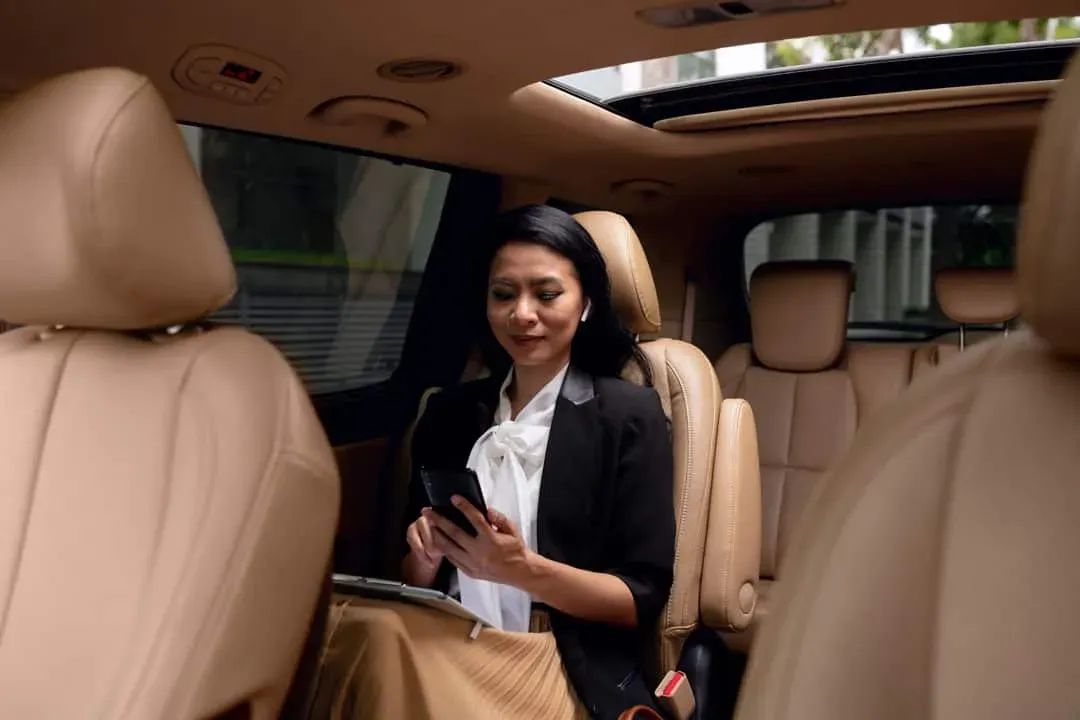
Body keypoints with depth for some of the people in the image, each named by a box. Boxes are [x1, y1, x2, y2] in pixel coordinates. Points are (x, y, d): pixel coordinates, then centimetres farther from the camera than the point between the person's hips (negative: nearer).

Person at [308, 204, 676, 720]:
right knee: (378, 633, -32)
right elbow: (416, 584, 14)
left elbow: (644, 600, -5)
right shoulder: (449, 412, 11)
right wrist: (426, 554, -9)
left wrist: (523, 570, -20)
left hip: (571, 672, -4)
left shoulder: (630, 413, -2)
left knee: (379, 646, -32)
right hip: (447, 649, 4)